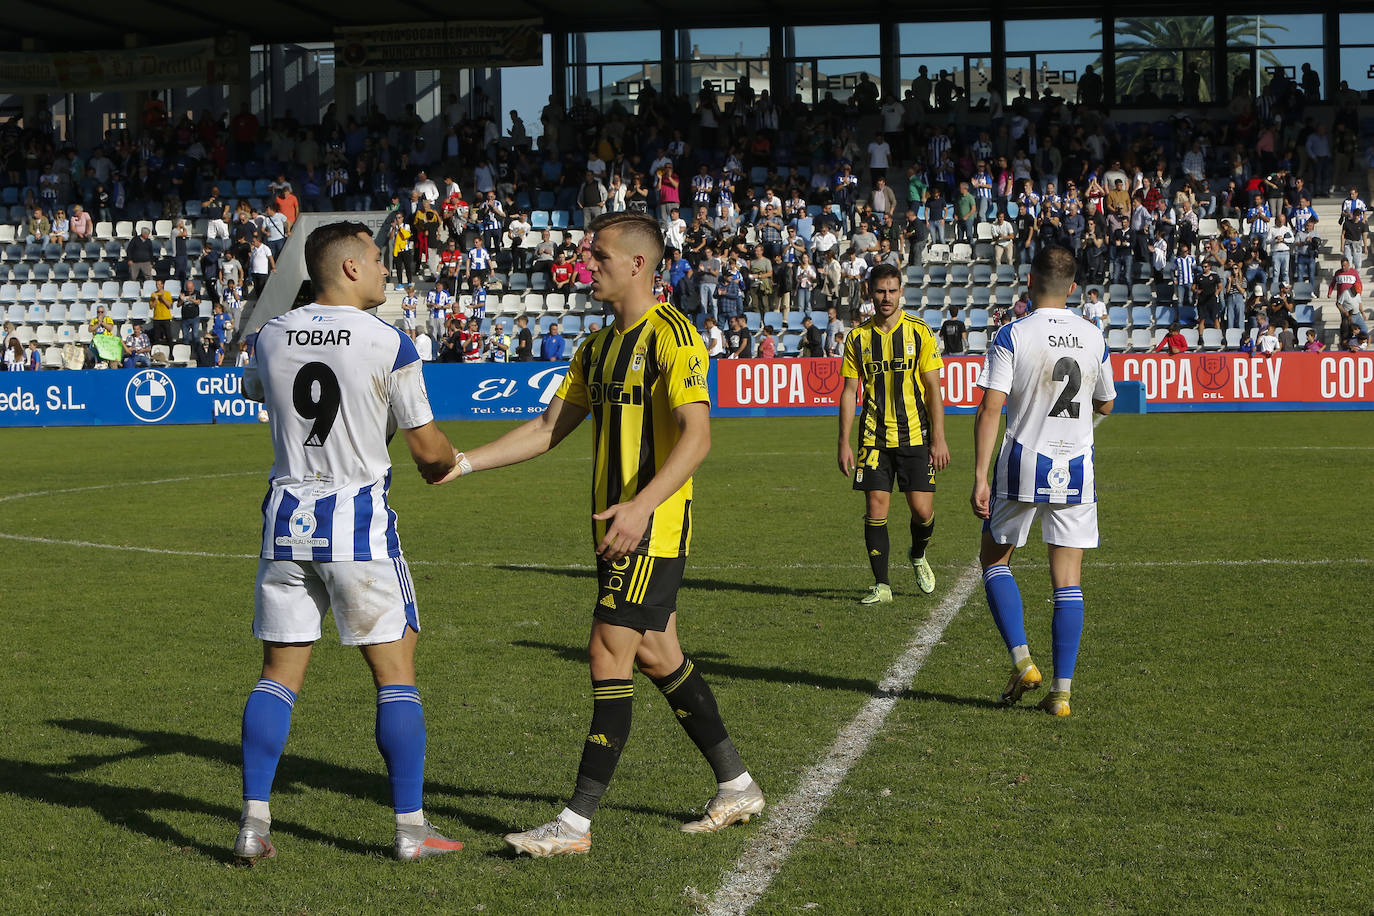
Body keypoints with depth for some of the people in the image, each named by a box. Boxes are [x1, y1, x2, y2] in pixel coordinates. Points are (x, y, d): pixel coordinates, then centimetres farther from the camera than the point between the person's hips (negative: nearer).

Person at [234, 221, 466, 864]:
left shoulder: (271, 337, 4)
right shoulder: (388, 344, -9)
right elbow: (429, 451, -4)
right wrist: (447, 463, 20)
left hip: (287, 515, 4)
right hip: (358, 520, -4)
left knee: (279, 674, 10)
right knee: (396, 673, 5)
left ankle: (253, 824, 6)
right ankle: (410, 827, 6)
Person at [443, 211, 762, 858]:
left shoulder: (671, 334, -12)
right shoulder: (599, 346, 15)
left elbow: (697, 436, -21)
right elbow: (548, 429, 17)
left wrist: (641, 505, -31)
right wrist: (463, 463, 9)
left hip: (654, 529, -9)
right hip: (617, 530, 9)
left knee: (609, 658, -9)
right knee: (658, 658, 14)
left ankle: (576, 823, -6)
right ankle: (736, 786, 26)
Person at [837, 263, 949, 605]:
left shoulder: (920, 332, -2)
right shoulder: (858, 337, 3)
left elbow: (934, 389, -1)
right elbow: (849, 391, 7)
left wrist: (938, 439, -7)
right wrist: (844, 442, 1)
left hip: (915, 436, -1)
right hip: (874, 437, 1)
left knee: (922, 509, -4)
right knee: (875, 510, -4)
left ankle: (918, 556, 28)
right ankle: (881, 585, 6)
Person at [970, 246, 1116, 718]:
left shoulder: (1012, 336, -8)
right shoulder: (1094, 338, 3)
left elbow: (990, 409, -14)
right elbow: (1105, 404, 17)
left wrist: (980, 478, -13)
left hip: (1022, 468, -3)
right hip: (1076, 470, 3)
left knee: (994, 558, 17)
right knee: (1068, 580, 5)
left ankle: (1022, 661, 2)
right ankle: (1062, 690, 1)